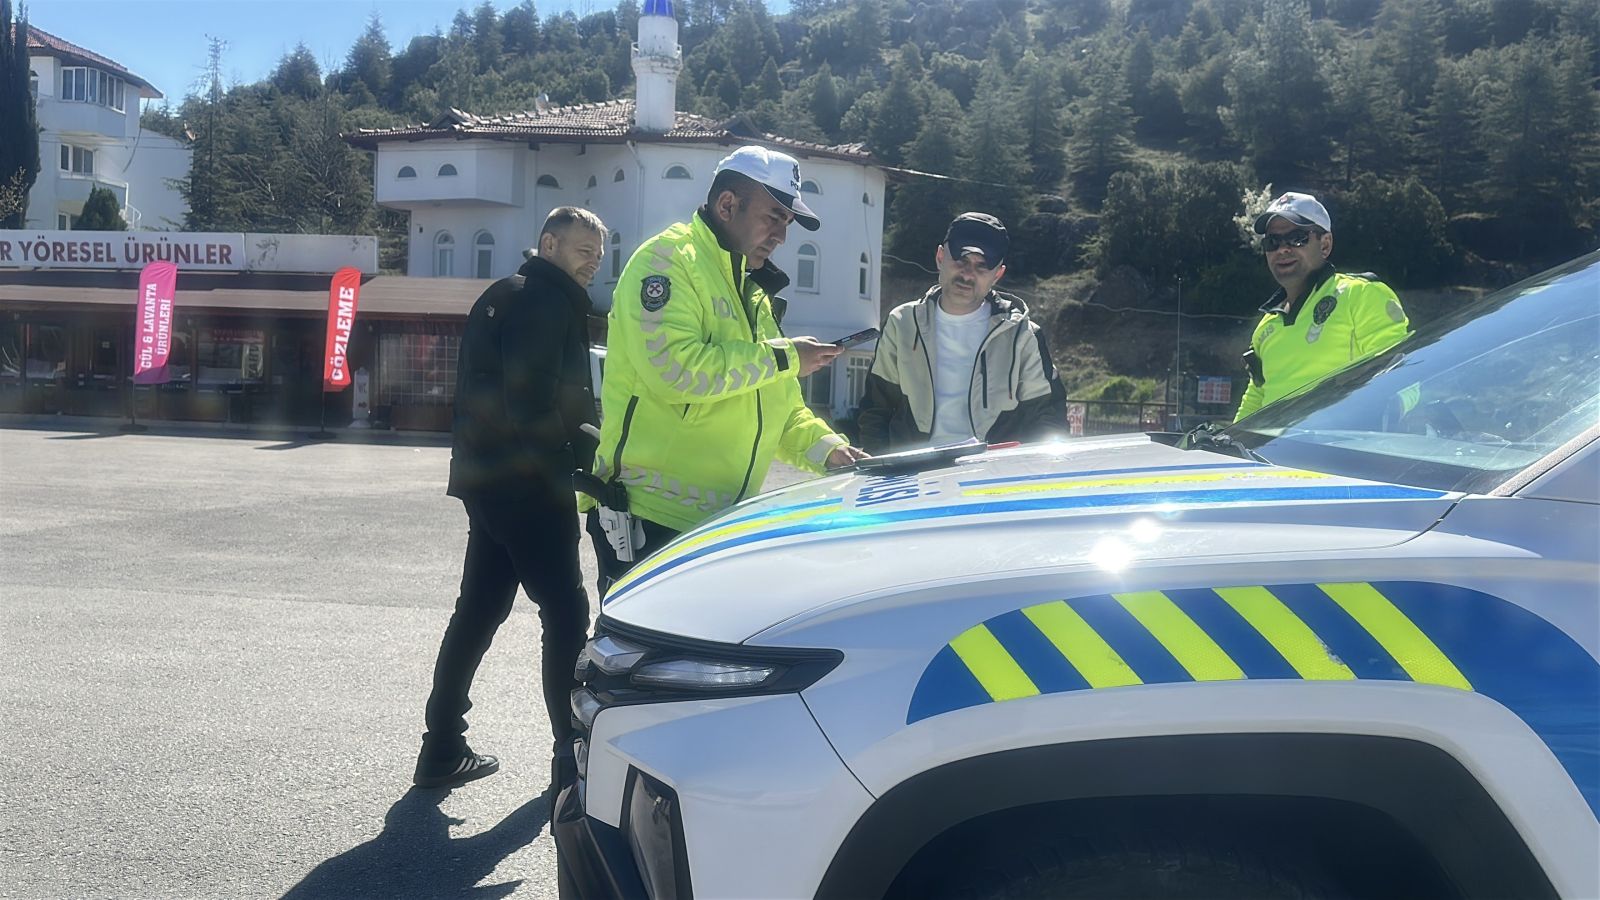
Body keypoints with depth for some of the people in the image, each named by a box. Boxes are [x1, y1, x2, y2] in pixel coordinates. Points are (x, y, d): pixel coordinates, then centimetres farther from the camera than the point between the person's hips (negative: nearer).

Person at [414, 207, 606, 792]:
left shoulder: (508, 296, 21)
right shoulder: (544, 301, -11)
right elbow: (532, 408, -20)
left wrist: (583, 443, 8)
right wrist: (569, 465, -10)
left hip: (489, 480, 10)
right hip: (527, 486, -10)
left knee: (478, 612, 13)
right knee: (566, 614, -4)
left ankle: (442, 750, 20)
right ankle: (573, 758, 3)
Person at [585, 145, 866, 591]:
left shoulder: (752, 291, 21)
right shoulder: (668, 259, -8)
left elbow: (780, 407, 21)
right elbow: (673, 370, -24)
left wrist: (826, 449, 2)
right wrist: (781, 356, -15)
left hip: (723, 522, 9)